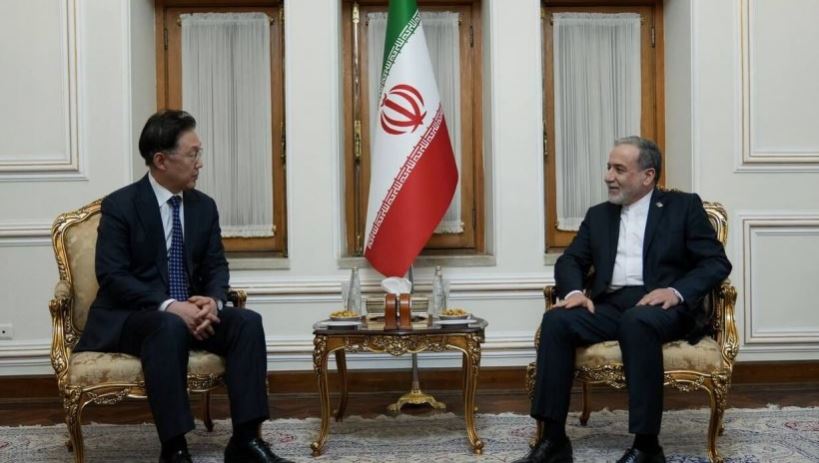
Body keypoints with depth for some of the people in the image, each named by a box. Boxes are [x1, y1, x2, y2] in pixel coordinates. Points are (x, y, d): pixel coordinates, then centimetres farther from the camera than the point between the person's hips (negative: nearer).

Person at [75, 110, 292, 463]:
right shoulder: (119, 205, -10)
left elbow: (216, 267, 8)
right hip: (130, 317, -5)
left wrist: (213, 301, -16)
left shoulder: (204, 206, 7)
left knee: (247, 321, -20)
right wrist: (169, 306, -27)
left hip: (188, 311, 5)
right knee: (169, 327, -38)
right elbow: (112, 276, -16)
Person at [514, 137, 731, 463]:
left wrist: (676, 292, -18)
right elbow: (570, 261, 16)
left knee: (636, 320, -38)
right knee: (556, 320, -25)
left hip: (661, 307, -4)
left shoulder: (684, 207, 8)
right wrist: (574, 291, -8)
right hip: (610, 306, 4)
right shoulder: (599, 215, 21)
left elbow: (717, 263, 0)